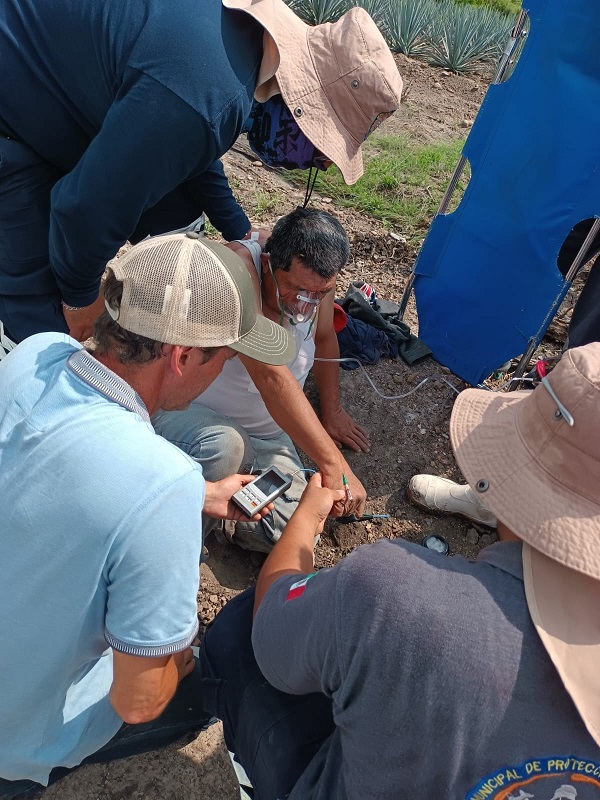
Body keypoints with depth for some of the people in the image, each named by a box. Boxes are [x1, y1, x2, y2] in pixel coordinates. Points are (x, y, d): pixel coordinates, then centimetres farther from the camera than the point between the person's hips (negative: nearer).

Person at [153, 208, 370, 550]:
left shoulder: (318, 282, -10)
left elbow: (325, 339, 12)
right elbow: (269, 376, -36)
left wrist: (332, 412, 17)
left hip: (266, 433, 4)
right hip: (186, 410, -4)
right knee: (224, 447, -40)